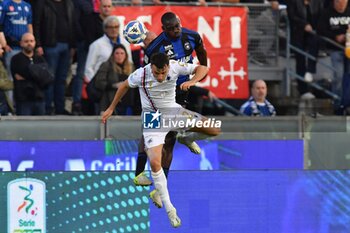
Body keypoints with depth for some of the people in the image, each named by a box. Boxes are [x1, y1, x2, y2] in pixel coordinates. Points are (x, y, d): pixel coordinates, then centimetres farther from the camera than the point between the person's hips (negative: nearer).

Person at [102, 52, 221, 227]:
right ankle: (169, 208, -8)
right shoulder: (141, 75, -22)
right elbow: (124, 86, -1)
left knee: (215, 129, -9)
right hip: (153, 117, -3)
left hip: (174, 111, 3)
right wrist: (111, 108, 8)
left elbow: (202, 69, -14)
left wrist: (192, 82, -35)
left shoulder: (175, 67, -20)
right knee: (155, 162, -20)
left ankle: (188, 140, 24)